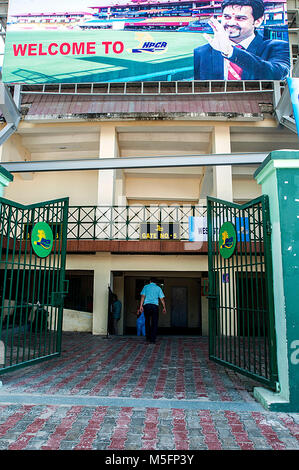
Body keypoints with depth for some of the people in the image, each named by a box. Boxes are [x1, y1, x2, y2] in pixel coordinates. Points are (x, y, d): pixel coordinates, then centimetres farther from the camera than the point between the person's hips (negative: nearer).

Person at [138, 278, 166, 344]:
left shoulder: (146, 287, 12)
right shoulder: (158, 288, 12)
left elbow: (143, 296, 0)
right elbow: (162, 298, 6)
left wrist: (141, 306, -5)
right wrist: (164, 308, 9)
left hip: (146, 305, 1)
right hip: (155, 305, -1)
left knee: (147, 321, 17)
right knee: (154, 323, 3)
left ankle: (148, 337, 21)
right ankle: (152, 339, -1)